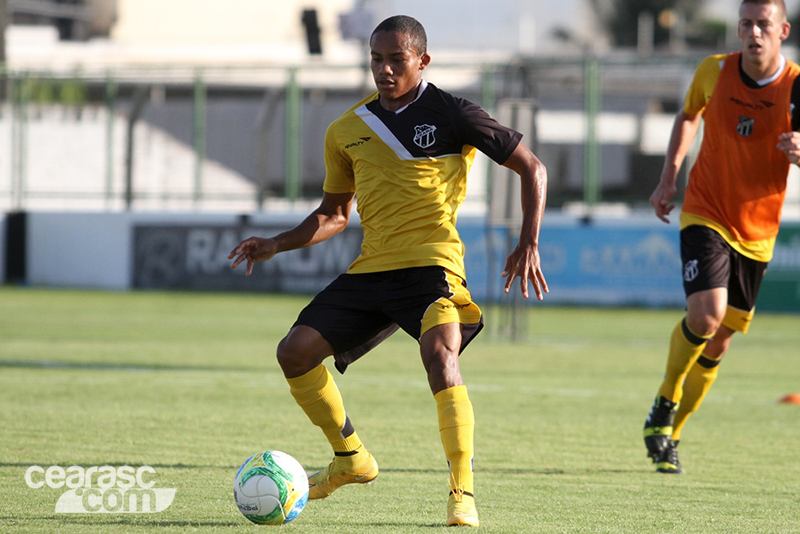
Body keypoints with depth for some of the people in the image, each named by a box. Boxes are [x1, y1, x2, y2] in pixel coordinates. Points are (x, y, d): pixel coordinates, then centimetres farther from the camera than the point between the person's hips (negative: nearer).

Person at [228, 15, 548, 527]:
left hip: (431, 263, -6)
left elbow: (532, 168, 3)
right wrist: (277, 244, 9)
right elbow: (335, 213, 24)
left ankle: (463, 493, -28)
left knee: (439, 354, -31)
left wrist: (529, 244, -6)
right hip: (370, 268, 6)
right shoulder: (348, 129, 12)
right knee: (296, 351, -2)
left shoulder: (450, 114, -3)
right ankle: (351, 458, 19)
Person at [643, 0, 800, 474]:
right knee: (706, 314, -24)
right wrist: (669, 177, 6)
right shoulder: (714, 71, -7)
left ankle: (670, 435, 27)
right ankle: (665, 404, 1)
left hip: (757, 230, 1)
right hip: (706, 215, -1)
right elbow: (689, 115, 14)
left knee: (719, 341, 8)